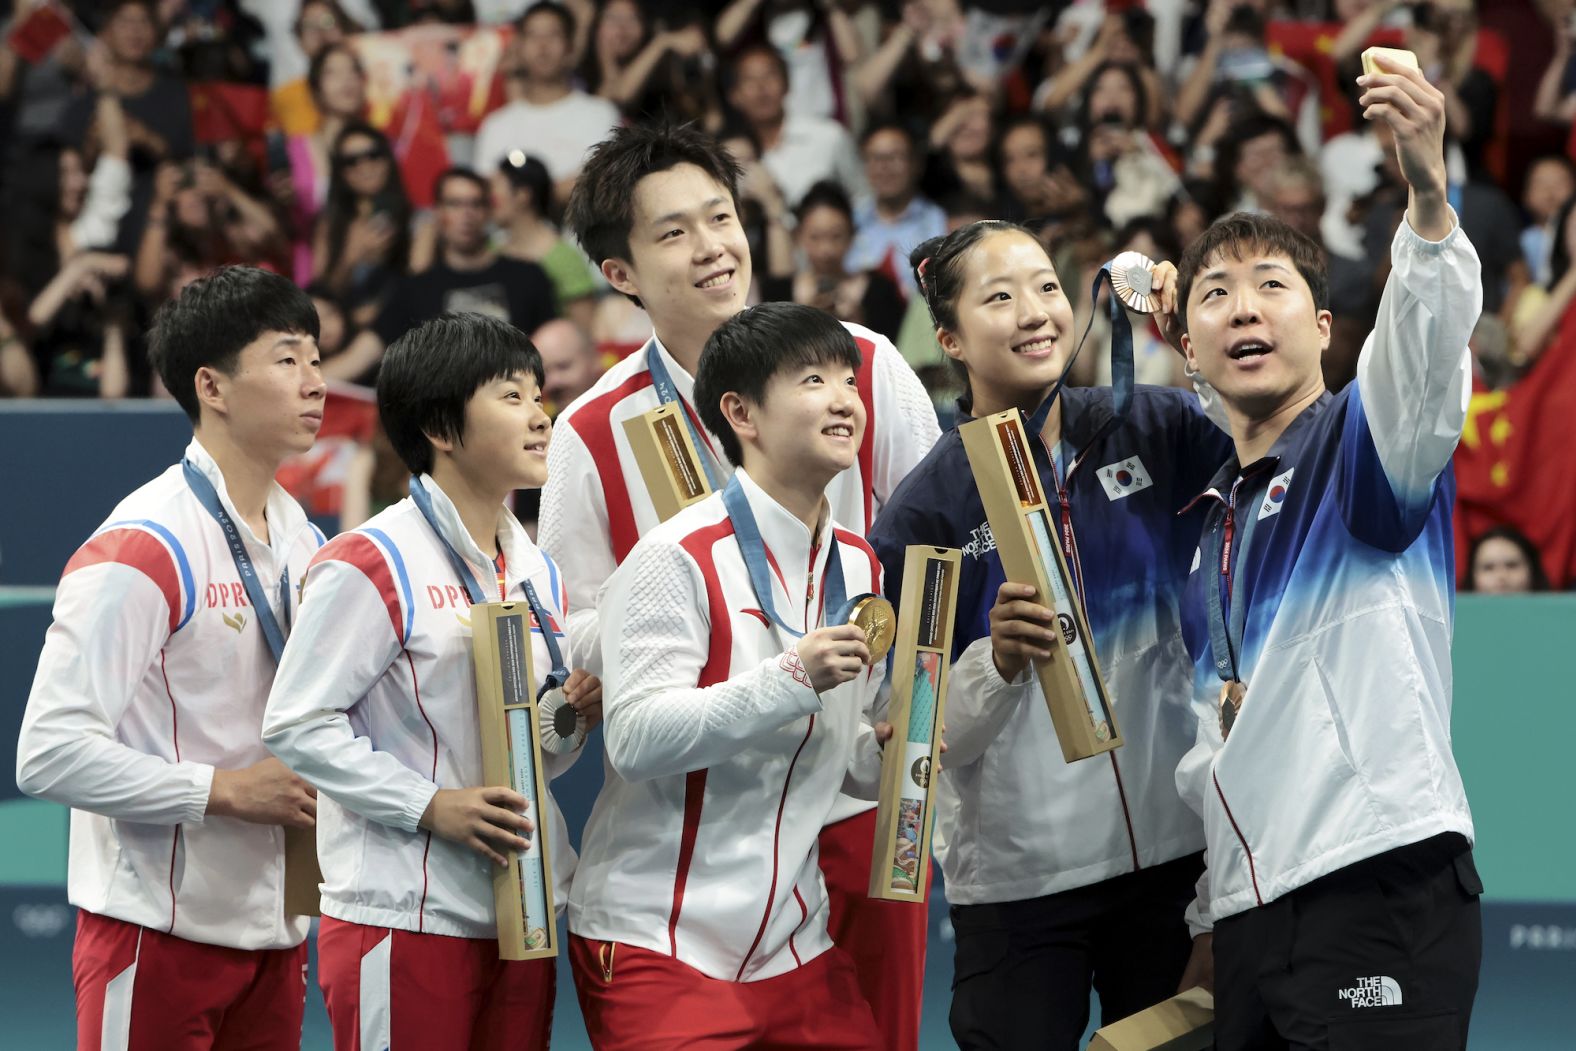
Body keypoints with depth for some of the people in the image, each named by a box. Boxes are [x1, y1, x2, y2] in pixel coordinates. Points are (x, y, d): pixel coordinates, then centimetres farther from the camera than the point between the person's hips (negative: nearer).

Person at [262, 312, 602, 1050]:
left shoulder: (538, 573, 15)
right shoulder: (372, 566, -10)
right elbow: (297, 725, -15)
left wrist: (575, 716, 0)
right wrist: (429, 806, -19)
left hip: (520, 921, 7)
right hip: (406, 923, -7)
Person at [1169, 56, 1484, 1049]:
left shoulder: (1366, 438, 2)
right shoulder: (1217, 521, 22)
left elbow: (1427, 347, -22)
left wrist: (1429, 193, -40)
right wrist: (1210, 919, 24)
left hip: (1385, 889, -7)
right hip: (1254, 916, 8)